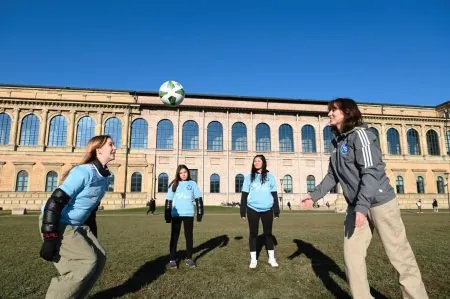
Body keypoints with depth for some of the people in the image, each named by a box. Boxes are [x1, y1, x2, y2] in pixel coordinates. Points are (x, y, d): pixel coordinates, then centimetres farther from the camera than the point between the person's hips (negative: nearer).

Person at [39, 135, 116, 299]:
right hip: (56, 224, -9)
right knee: (88, 261, -18)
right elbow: (55, 201, -25)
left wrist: (93, 238, 19)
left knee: (99, 258, 4)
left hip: (77, 225, 9)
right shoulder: (84, 171, -23)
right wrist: (49, 239, -26)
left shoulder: (105, 177, 4)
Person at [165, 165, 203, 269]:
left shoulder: (192, 184, 6)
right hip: (176, 214, 0)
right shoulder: (174, 185, 7)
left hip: (188, 214, 0)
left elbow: (198, 199, 5)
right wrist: (167, 215, 1)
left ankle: (189, 259, 19)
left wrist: (200, 213, -1)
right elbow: (168, 200, 6)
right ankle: (172, 260, 11)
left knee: (189, 236, 8)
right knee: (174, 237, 3)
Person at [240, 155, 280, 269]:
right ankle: (253, 259, 18)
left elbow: (274, 194, 7)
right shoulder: (249, 177, 4)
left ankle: (271, 258, 24)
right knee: (253, 233, 7)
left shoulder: (270, 177, 5)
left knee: (268, 233, 11)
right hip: (253, 209, 0)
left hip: (267, 209, 0)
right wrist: (243, 211, -1)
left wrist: (276, 210, 3)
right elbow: (244, 195, 4)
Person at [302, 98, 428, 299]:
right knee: (351, 256, 7)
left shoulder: (360, 134, -11)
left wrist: (362, 206, -29)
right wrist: (314, 195, 10)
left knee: (400, 255, 4)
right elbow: (333, 175, 16)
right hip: (356, 206, 7)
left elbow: (371, 171, -21)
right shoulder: (337, 143, 11)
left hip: (379, 202, -7)